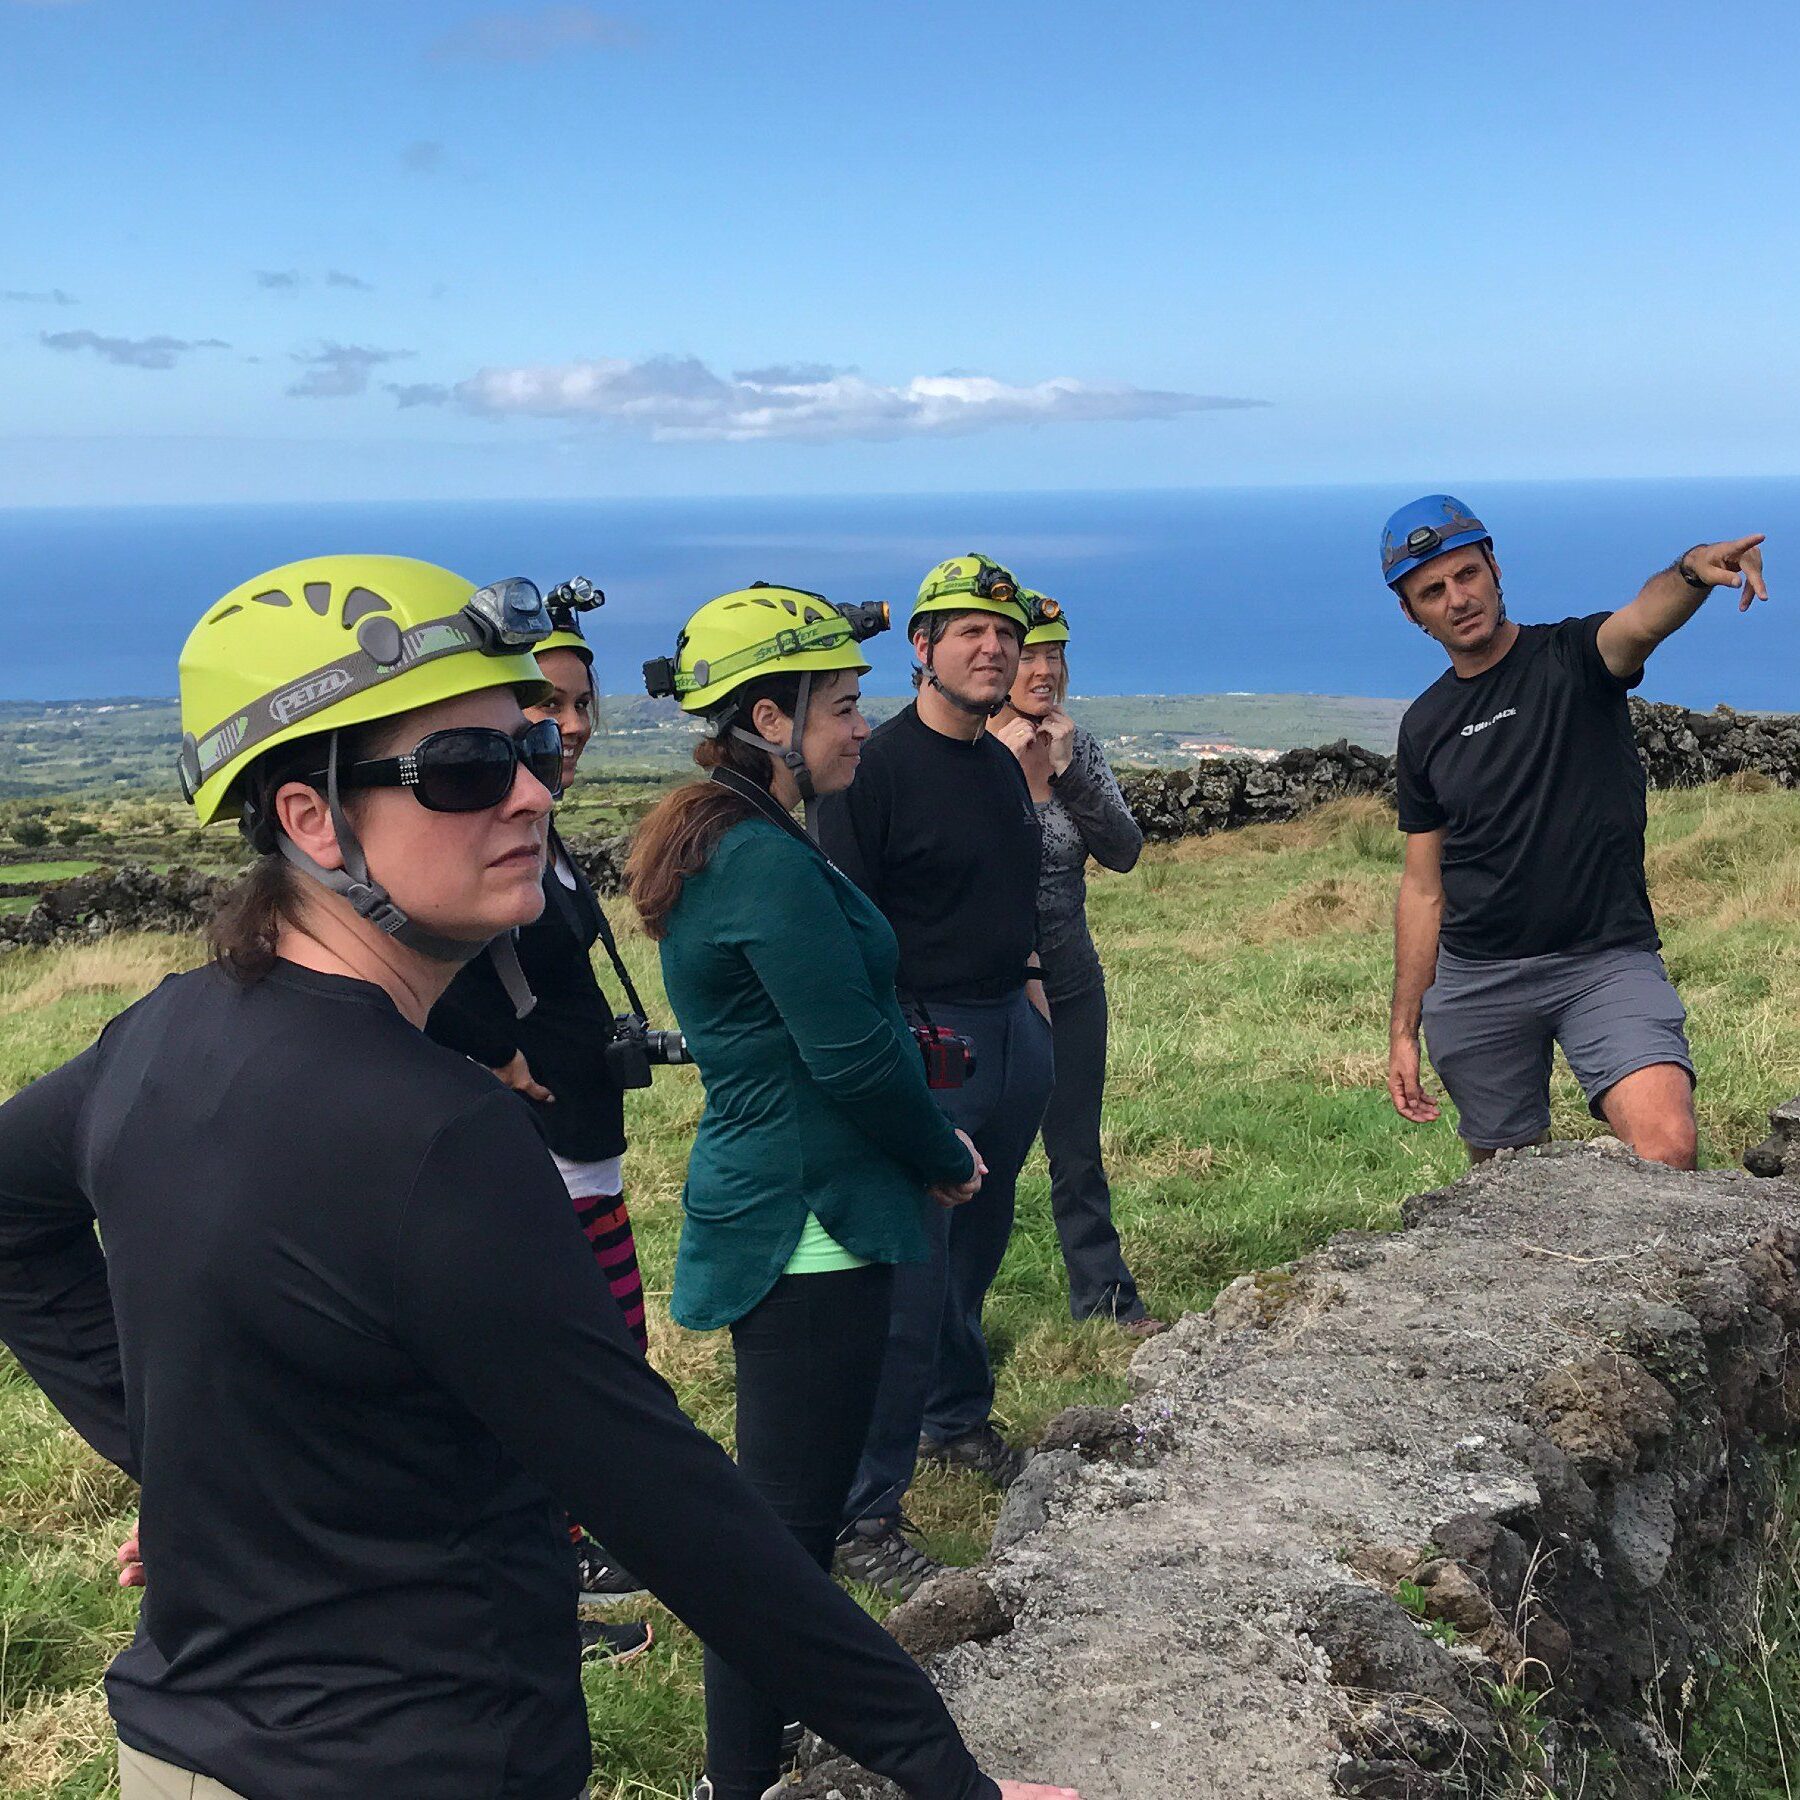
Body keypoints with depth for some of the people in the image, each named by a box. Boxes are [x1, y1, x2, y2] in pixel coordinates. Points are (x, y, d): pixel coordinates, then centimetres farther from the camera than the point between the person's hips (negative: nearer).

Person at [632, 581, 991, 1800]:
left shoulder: (726, 845, 11)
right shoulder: (771, 864, -20)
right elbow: (851, 1057, -21)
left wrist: (924, 1137, 8)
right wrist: (948, 1161, -5)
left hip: (764, 1204, 11)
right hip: (809, 1226, -11)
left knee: (788, 1499, 21)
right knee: (790, 1514, -1)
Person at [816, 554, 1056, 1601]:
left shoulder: (1004, 768, 13)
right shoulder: (877, 769, -13)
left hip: (1013, 1034, 8)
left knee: (977, 1249, 18)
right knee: (908, 1279, -7)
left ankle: (958, 1420, 38)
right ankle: (865, 1515, 1)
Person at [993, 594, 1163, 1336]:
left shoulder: (1077, 747, 3)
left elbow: (1123, 851, -6)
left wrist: (1067, 772, -18)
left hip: (1070, 986, 4)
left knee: (1078, 1153, 15)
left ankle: (1104, 1295, 28)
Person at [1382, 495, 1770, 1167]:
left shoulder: (1573, 658, -1)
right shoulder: (1424, 727, 9)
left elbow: (1642, 623, -26)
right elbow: (1424, 888, 12)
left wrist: (1693, 569, -49)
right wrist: (1404, 1029, 9)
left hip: (1608, 960, -3)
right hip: (1475, 980, 4)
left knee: (1667, 1147, -23)